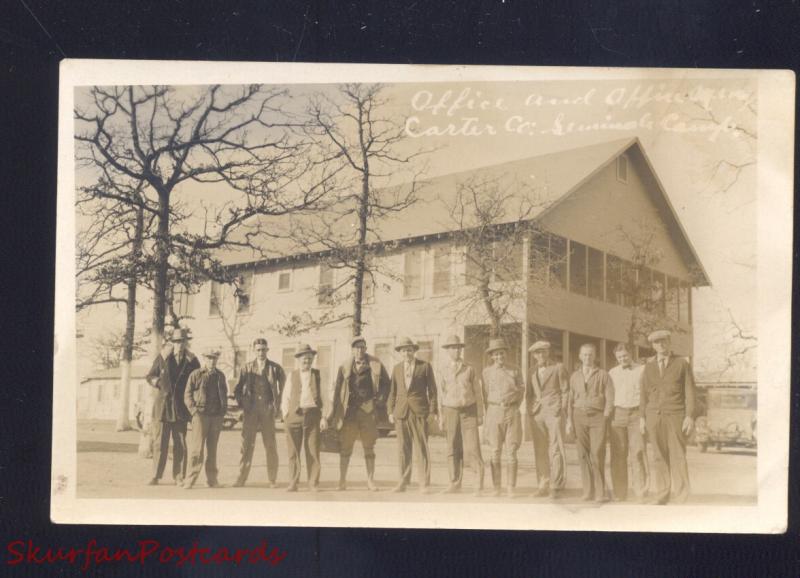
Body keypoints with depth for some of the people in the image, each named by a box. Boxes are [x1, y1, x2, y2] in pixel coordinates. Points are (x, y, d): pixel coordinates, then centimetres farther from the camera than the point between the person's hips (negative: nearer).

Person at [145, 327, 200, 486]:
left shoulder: (192, 361, 3)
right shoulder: (162, 357, 5)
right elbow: (150, 376, 13)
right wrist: (157, 382, -6)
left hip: (180, 408, 0)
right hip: (162, 406, 0)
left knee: (180, 444, 2)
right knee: (159, 443, 3)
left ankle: (179, 477, 8)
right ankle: (155, 476, 10)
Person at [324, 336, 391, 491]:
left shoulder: (375, 365, 2)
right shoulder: (344, 367, 3)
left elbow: (386, 384, 11)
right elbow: (337, 390, 2)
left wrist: (380, 400, -4)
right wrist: (331, 414, -1)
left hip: (367, 410, 0)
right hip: (349, 411, 0)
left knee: (369, 448, 6)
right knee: (345, 448, 3)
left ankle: (370, 481, 13)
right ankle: (342, 480, 11)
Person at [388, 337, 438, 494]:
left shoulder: (425, 366, 4)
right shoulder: (397, 368, 14)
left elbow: (432, 390, 3)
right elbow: (393, 391, 15)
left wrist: (433, 411, -3)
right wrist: (390, 411, 8)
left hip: (419, 411, -3)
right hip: (401, 412, 3)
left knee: (422, 448, -5)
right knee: (403, 449, 4)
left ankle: (424, 483, -1)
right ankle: (403, 482, 10)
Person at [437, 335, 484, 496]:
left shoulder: (469, 369, 2)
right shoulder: (443, 370, 3)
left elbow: (477, 392, 4)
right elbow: (440, 394, 4)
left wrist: (480, 415, 0)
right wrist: (440, 418, 0)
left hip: (468, 410, -1)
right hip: (450, 411, 1)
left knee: (472, 446, -8)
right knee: (453, 449, 4)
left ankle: (478, 482, -1)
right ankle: (455, 482, 12)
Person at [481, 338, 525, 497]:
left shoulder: (514, 371, 7)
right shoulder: (487, 372, 7)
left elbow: (521, 391, 11)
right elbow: (486, 394, 12)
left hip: (512, 413, 0)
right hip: (494, 412, 0)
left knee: (511, 451, -3)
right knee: (495, 451, 0)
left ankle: (511, 488, 2)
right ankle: (496, 487, 5)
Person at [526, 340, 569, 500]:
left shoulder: (558, 368, 4)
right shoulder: (532, 371, 15)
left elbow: (565, 391, 3)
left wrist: (562, 410, -4)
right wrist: (529, 409, 8)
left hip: (554, 413, -4)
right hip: (536, 414, 4)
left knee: (556, 449, -8)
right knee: (540, 451, 3)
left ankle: (555, 487, -6)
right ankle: (543, 485, 9)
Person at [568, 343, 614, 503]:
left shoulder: (603, 375, 4)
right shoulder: (574, 376, 13)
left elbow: (610, 398, 1)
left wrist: (605, 419, -7)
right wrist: (569, 420, 8)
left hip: (597, 416, -3)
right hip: (579, 417, 3)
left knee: (597, 454, -12)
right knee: (583, 455, 0)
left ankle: (600, 493, -8)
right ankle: (588, 491, 5)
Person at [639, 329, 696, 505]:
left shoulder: (682, 364, 1)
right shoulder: (649, 366, 10)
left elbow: (689, 392, -2)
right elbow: (644, 393, 11)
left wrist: (690, 416, -9)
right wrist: (642, 417, 5)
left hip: (675, 416, -3)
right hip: (654, 416, 3)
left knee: (678, 456, -3)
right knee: (659, 457, 4)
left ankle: (680, 497, 3)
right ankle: (661, 495, 9)